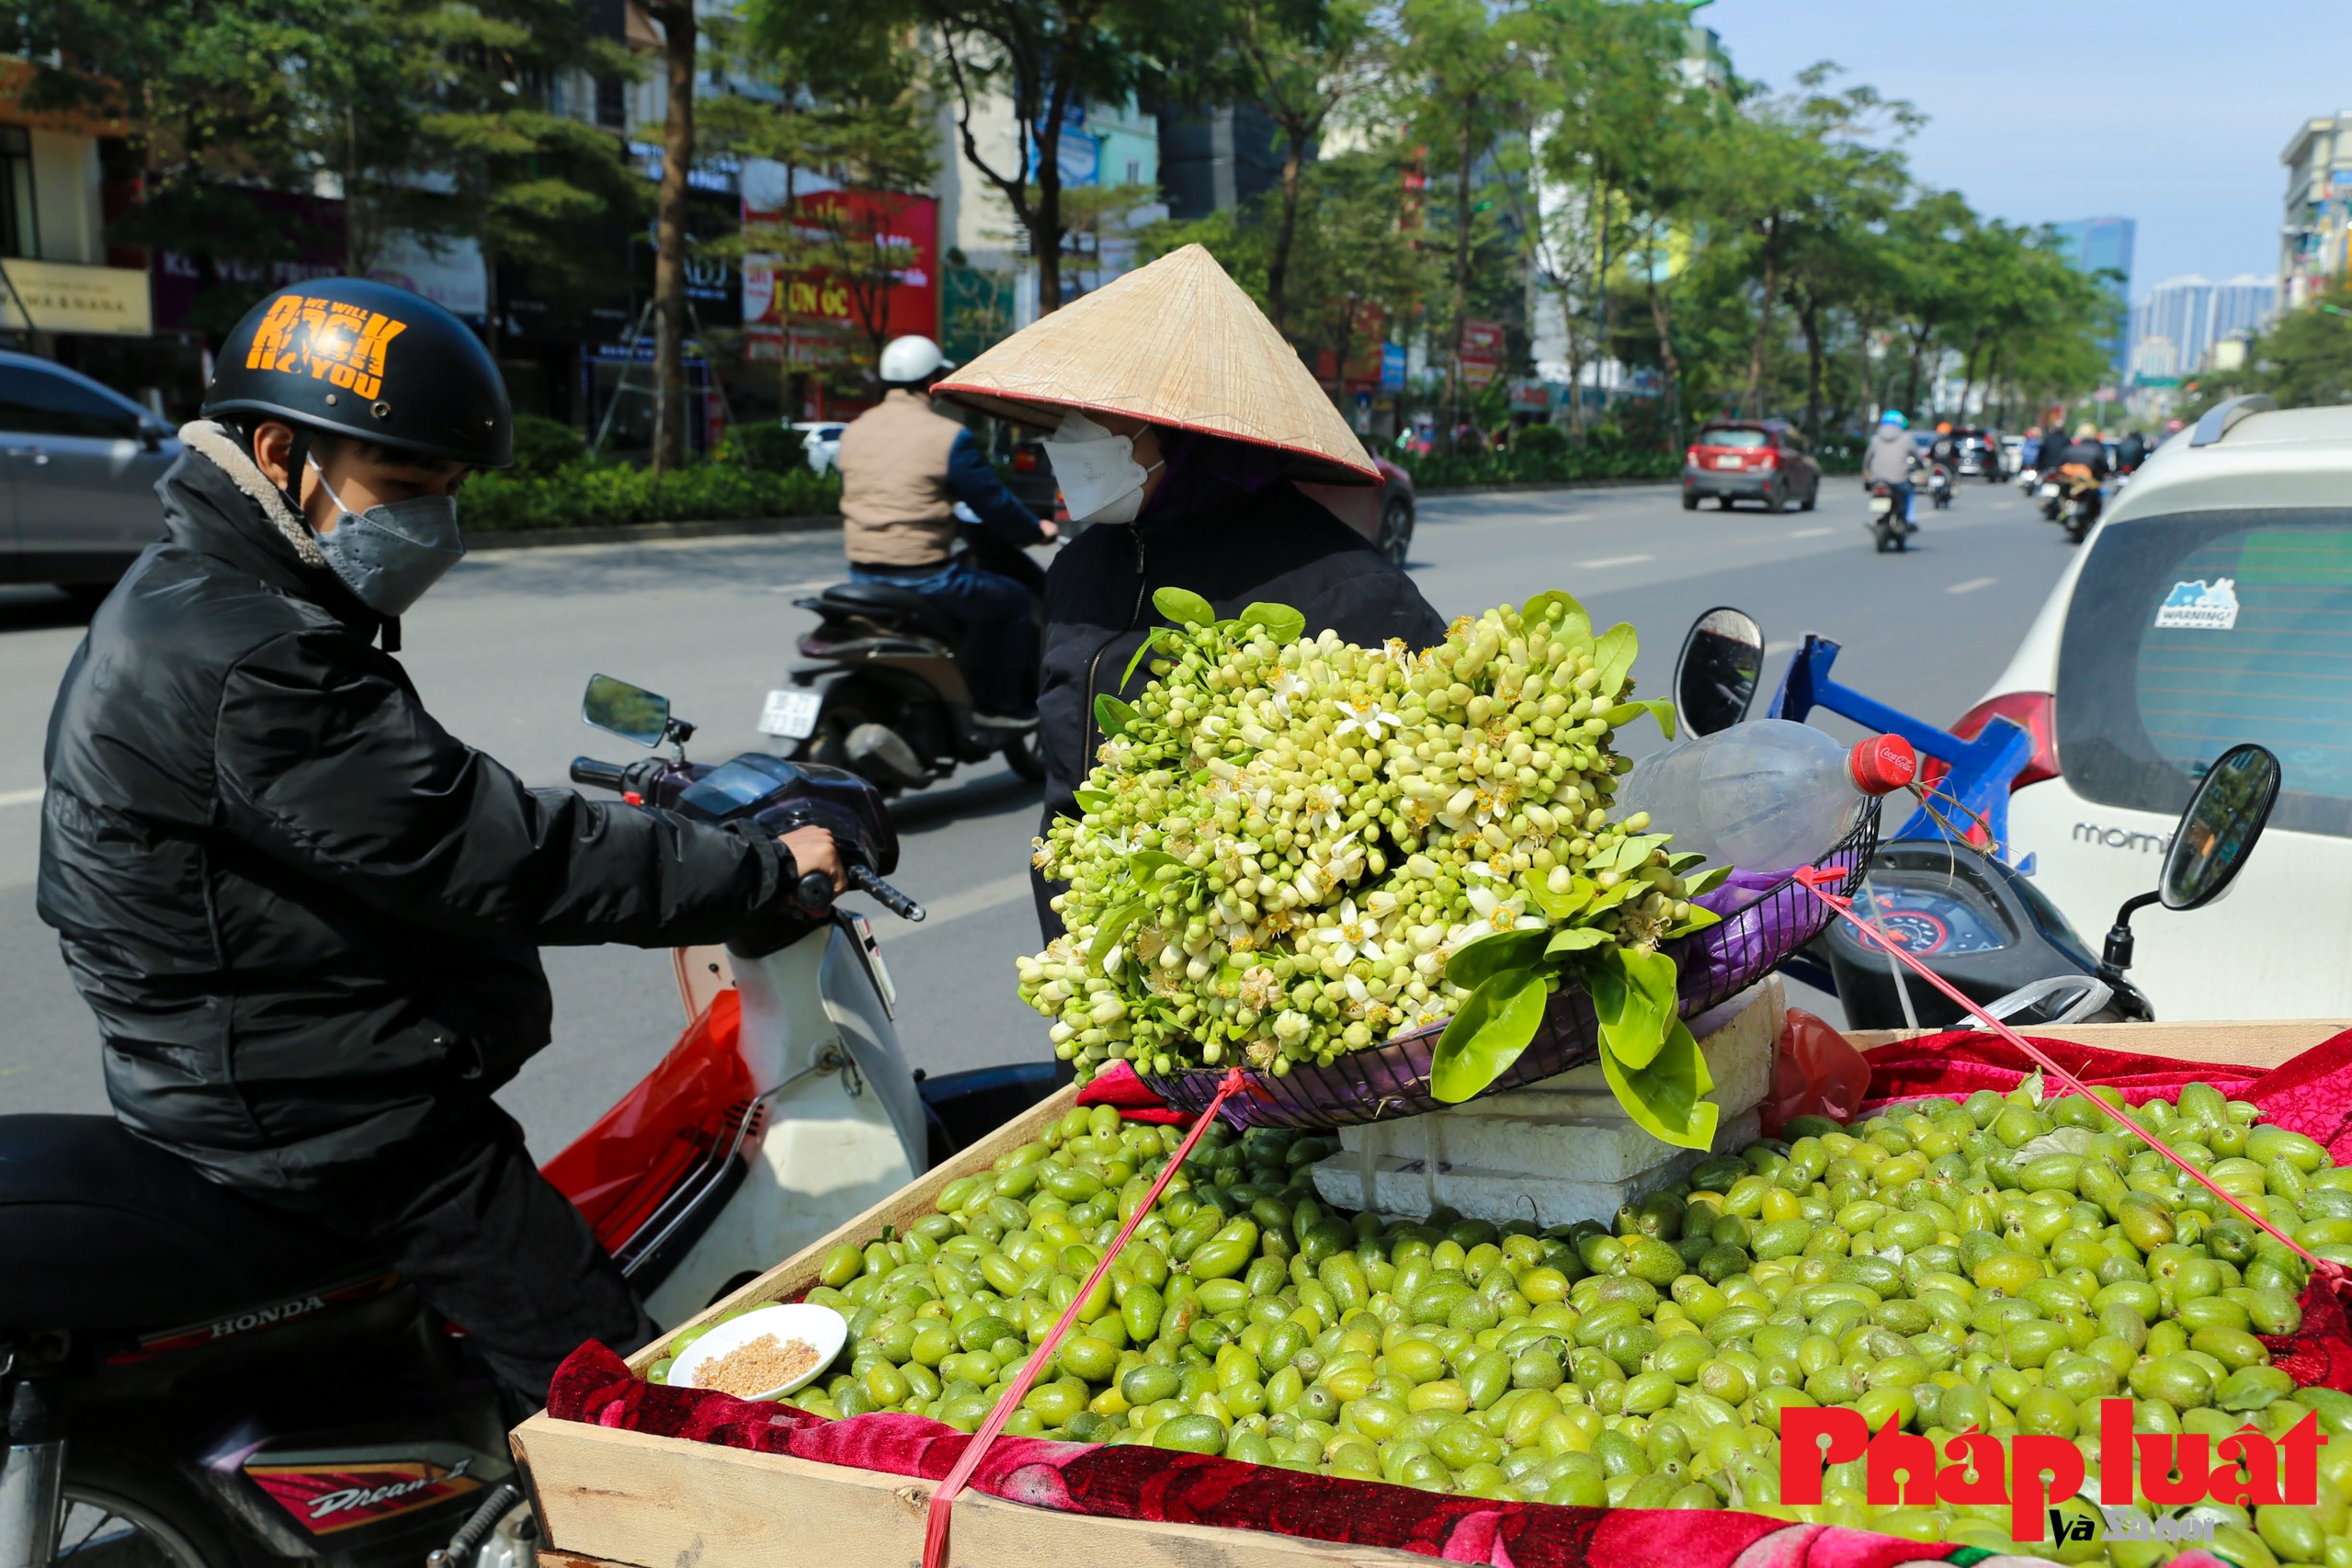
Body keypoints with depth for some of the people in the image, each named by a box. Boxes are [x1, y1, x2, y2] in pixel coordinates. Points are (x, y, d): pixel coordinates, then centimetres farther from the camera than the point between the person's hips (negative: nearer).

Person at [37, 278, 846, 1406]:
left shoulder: (194, 605, 11)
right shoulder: (245, 663, -25)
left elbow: (424, 823, 17)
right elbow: (490, 854, -27)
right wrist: (763, 874, -19)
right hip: (328, 1113, -11)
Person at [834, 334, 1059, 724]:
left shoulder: (854, 431, 9)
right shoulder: (947, 436, -12)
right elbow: (992, 502, -7)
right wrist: (1036, 531, 11)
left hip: (862, 575, 8)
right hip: (922, 577, -8)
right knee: (1014, 600, 12)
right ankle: (998, 704, 14)